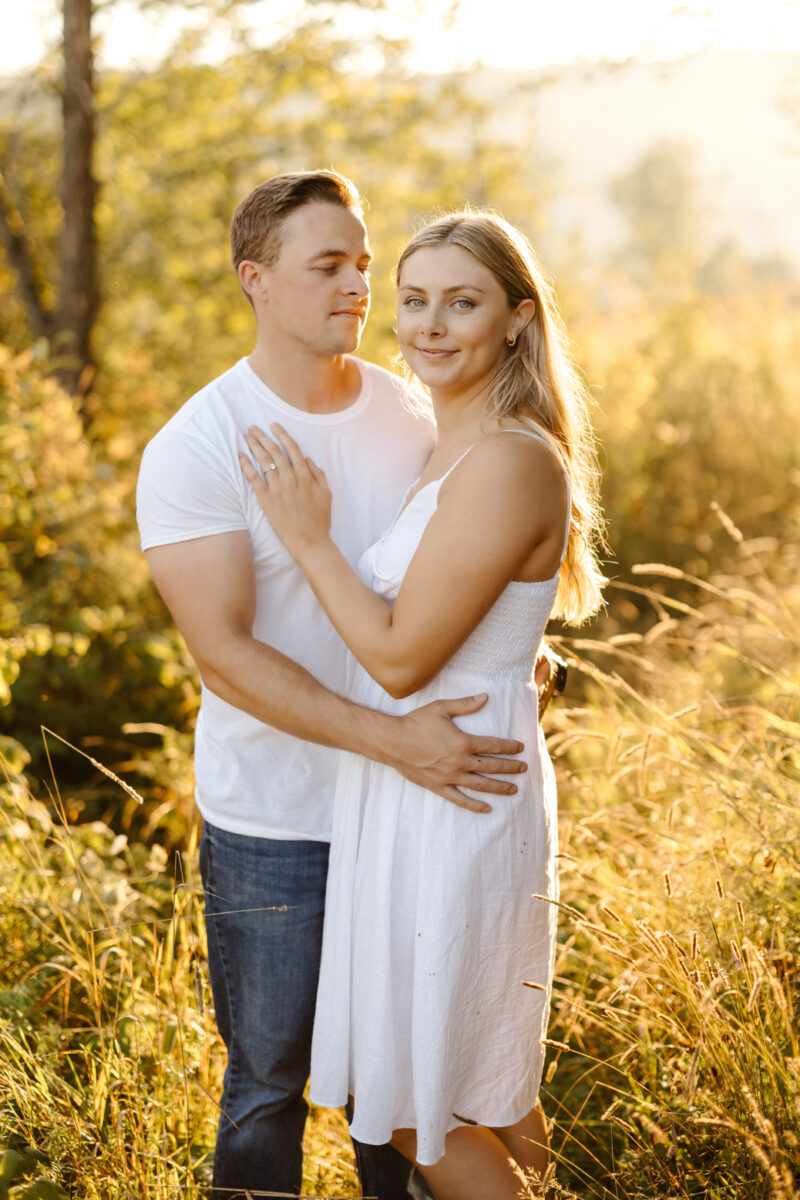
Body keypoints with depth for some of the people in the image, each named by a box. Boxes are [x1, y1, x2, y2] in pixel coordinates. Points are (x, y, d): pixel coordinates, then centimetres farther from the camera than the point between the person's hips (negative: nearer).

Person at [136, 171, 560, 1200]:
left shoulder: (409, 411, 1)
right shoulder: (193, 449, -14)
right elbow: (224, 652, -21)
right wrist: (389, 738, -28)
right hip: (274, 830, -4)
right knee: (269, 1084, 11)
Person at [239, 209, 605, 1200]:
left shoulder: (510, 461, -21)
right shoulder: (454, 450, 10)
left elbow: (401, 657, -21)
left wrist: (308, 538, -14)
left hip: (454, 802, -10)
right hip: (414, 792, 10)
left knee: (420, 1116, 6)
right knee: (484, 1092, 23)